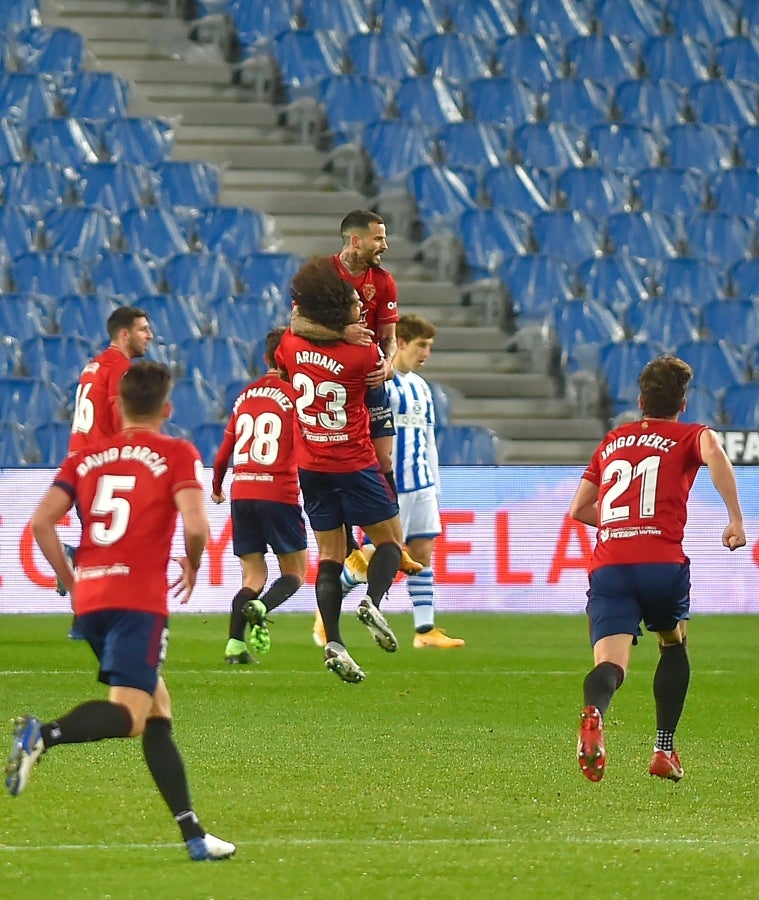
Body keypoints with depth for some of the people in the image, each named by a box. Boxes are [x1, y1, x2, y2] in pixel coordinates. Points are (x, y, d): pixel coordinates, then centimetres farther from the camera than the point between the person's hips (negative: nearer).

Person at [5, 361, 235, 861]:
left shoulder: (86, 457, 16)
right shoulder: (177, 455, 3)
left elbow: (42, 521, 5)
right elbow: (196, 525, -11)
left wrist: (71, 581, 14)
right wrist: (192, 568, 9)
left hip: (90, 596, 6)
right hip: (139, 599, -6)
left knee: (158, 711, 13)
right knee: (128, 713, -13)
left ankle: (192, 832, 10)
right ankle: (44, 734, -40)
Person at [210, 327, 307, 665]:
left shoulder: (245, 395, 13)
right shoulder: (294, 394, -3)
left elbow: (224, 451, 19)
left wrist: (216, 488, 33)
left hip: (241, 495, 5)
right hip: (279, 494, -5)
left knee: (254, 574, 12)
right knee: (294, 572, 6)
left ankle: (235, 643, -7)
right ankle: (261, 608, -25)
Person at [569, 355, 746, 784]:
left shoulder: (612, 442, 26)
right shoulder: (688, 437, 13)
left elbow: (579, 508, 29)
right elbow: (713, 450, -12)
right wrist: (736, 519, -14)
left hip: (608, 565, 2)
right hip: (663, 562, -2)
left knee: (611, 662, -10)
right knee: (674, 646, 25)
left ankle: (594, 712, -45)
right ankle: (665, 751, 20)